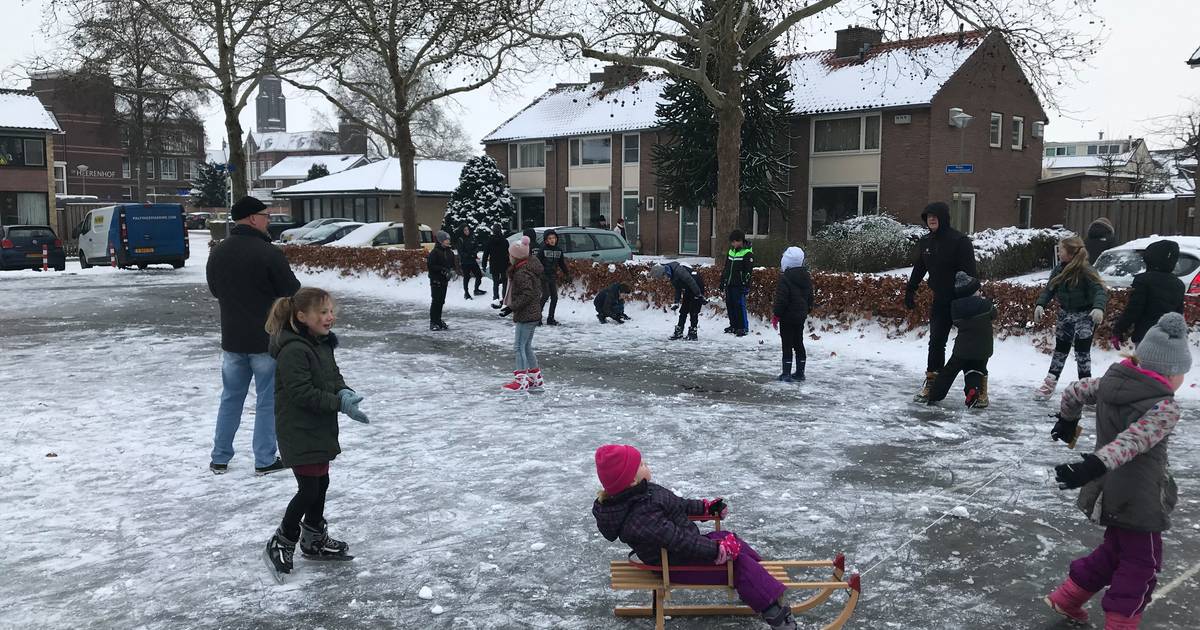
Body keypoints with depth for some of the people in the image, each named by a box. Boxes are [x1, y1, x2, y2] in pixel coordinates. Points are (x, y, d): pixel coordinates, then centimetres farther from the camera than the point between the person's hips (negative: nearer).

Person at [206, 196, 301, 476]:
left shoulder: (217, 253, 3)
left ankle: (220, 458, 23)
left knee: (231, 397, 17)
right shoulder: (269, 253, -18)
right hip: (268, 339, -6)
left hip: (232, 338, 6)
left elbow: (215, 290, 16)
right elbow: (293, 292, -12)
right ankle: (265, 461, 10)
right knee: (268, 400, 5)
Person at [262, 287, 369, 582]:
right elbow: (301, 393, -27)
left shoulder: (323, 343, 6)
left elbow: (334, 376, 14)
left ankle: (314, 540, 35)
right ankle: (281, 543, 16)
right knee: (309, 490, -3)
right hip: (299, 433, -9)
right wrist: (340, 403, -27)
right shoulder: (294, 350, -24)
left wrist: (344, 392, -8)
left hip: (320, 430, 9)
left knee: (321, 483, 18)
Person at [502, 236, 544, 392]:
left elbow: (527, 294, -26)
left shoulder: (521, 273, -20)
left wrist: (512, 306, -19)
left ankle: (521, 380, 0)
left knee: (519, 346, -3)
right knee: (526, 346, 17)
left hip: (526, 315, -10)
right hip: (533, 313, 10)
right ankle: (535, 379, 22)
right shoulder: (530, 268, 10)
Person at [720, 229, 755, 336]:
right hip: (729, 284, 8)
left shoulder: (747, 253, -9)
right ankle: (733, 326, 20)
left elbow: (748, 271, -13)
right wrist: (722, 281, 18)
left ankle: (743, 327, 1)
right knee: (729, 305, 10)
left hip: (739, 285, -7)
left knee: (739, 305, -7)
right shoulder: (731, 251, 14)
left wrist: (746, 285, -17)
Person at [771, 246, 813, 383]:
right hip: (801, 316, 8)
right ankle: (800, 372, 19)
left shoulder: (785, 278, -18)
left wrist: (776, 315, -11)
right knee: (799, 343, 14)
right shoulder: (806, 277, 8)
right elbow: (810, 298, 16)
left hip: (787, 317, -8)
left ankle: (786, 374, -2)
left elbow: (781, 300, -19)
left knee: (787, 345, -3)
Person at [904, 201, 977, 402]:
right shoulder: (925, 242, 6)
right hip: (940, 301, 6)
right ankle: (932, 380, 11)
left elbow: (969, 271, -19)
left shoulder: (960, 241, -14)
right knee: (936, 341, 4)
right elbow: (919, 269, 19)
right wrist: (910, 291, 22)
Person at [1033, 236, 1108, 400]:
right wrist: (1040, 304, -16)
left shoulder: (1085, 271, -22)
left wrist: (1099, 308, -48)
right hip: (1065, 314, 6)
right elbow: (1049, 289, 0)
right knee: (1060, 349, 14)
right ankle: (1050, 383, 24)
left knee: (1082, 350, -8)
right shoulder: (1059, 270, -3)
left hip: (1084, 316, -6)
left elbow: (1100, 291, -29)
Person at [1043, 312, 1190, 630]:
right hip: (1138, 498, -8)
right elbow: (1133, 441, -36)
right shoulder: (1165, 407, -23)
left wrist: (1067, 421, 30)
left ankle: (1067, 597, 32)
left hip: (1109, 493, 8)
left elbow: (1074, 390, 12)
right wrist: (1094, 466, -45)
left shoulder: (1110, 382, -3)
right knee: (1142, 562, 11)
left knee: (1114, 550, 25)